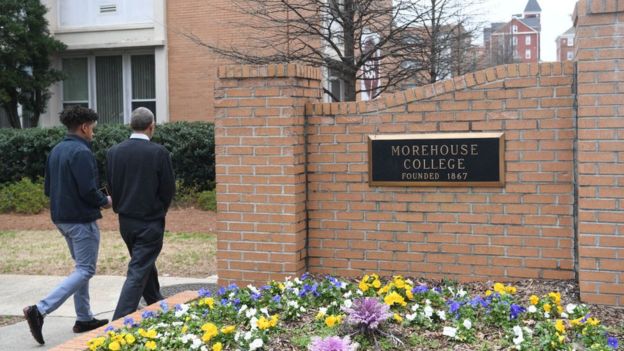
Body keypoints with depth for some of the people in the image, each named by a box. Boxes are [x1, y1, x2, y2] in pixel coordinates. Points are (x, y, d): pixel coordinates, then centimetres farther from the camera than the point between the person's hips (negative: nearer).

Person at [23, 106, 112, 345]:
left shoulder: (56, 151, 9)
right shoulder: (81, 152, -18)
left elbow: (48, 188, 13)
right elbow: (88, 190, -23)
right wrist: (105, 201, -5)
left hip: (61, 217, 9)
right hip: (81, 220, -9)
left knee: (81, 266, 18)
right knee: (85, 270, -3)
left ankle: (84, 318, 22)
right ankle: (40, 310, -12)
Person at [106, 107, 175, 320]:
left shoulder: (114, 152, -2)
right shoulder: (159, 153, -14)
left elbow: (112, 187, 3)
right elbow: (169, 190, -8)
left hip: (126, 221, 6)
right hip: (150, 223, -5)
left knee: (146, 265, 22)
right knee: (138, 272, -3)